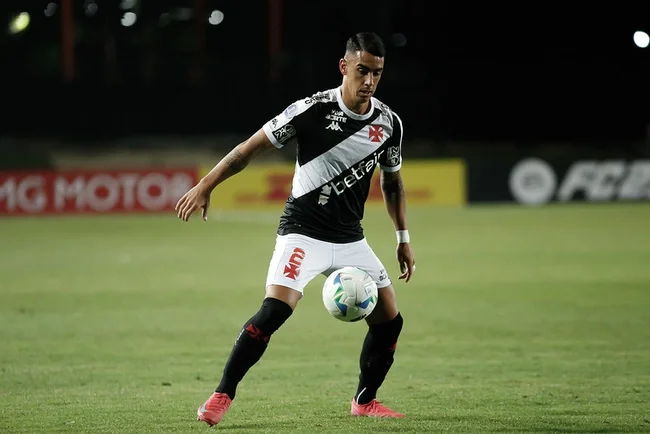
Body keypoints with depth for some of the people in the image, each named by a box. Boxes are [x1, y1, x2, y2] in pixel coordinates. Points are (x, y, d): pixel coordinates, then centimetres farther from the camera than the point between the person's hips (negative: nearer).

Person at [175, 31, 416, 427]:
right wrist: (205, 187, -12)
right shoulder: (313, 111, -16)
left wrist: (404, 238, 15)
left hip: (350, 239, 5)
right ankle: (222, 396, -12)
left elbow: (393, 181, 16)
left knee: (390, 321, 3)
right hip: (303, 232, -5)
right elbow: (251, 148, -9)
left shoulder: (389, 123, -1)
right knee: (274, 311, -23)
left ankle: (365, 401, 24)